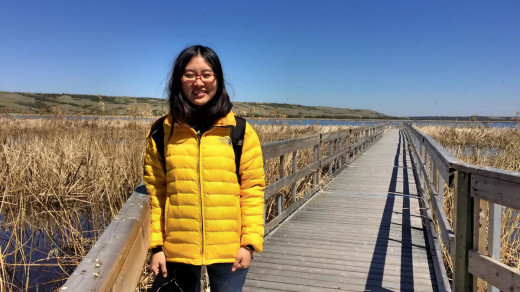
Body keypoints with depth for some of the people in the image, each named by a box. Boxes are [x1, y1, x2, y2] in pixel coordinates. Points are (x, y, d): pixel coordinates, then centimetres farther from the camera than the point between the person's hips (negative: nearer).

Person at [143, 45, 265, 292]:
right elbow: (156, 192, 3)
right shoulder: (162, 133, 0)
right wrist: (156, 246, 1)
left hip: (229, 251, -1)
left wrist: (250, 242, -7)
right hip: (177, 250, 2)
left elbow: (253, 189, -3)